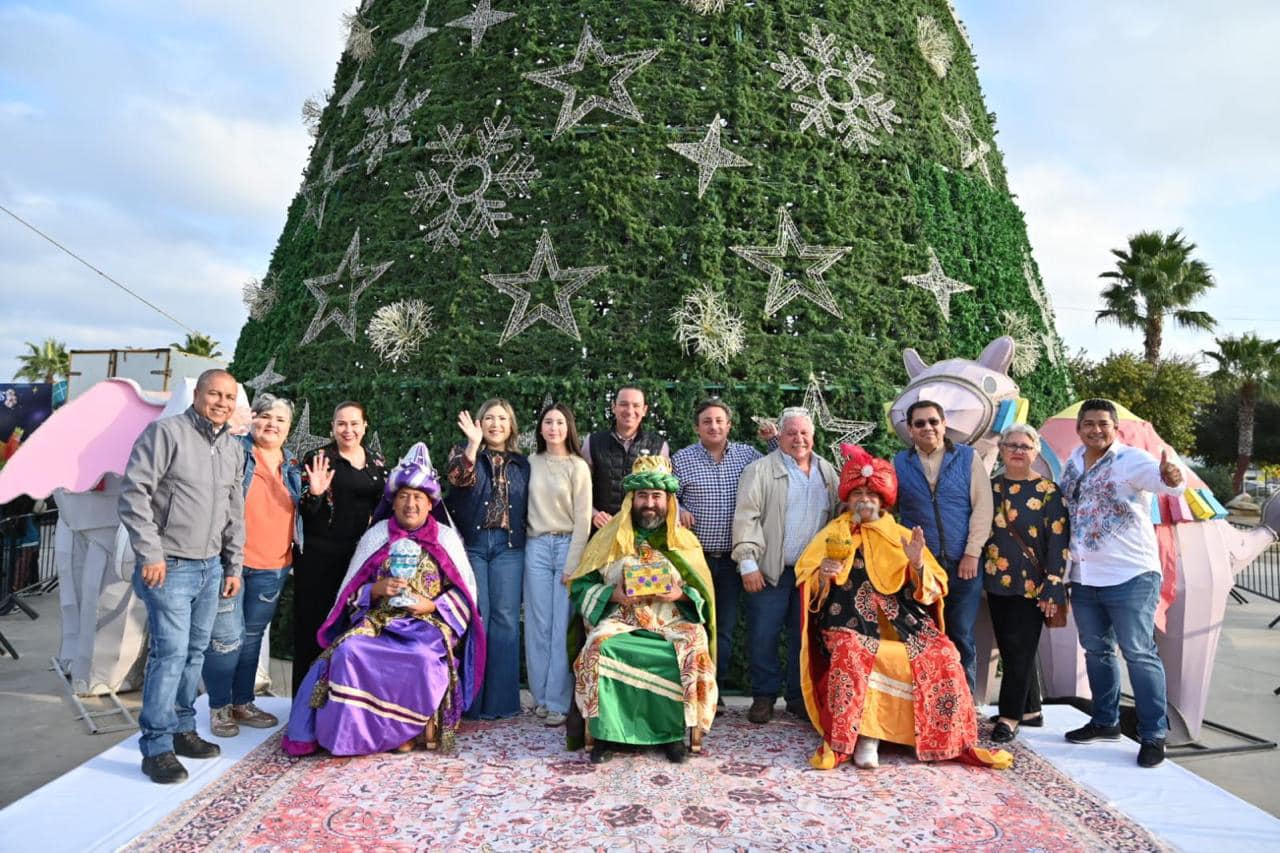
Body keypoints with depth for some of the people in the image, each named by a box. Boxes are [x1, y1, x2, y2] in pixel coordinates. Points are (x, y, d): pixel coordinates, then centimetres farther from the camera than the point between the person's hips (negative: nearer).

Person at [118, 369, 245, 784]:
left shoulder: (233, 447, 12)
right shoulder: (165, 432, -9)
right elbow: (134, 492, -14)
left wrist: (234, 565, 15)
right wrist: (150, 553, -16)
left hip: (211, 568, 7)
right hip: (170, 567, -7)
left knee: (195, 652, 13)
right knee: (171, 653, -7)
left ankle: (182, 729, 26)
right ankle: (157, 747, 4)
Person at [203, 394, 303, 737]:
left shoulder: (292, 468, 13)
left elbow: (299, 516, 20)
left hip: (272, 569, 6)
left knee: (252, 636, 15)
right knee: (227, 636, -4)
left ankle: (243, 703, 27)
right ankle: (219, 707, 13)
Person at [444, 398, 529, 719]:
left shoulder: (521, 464, 14)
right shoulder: (464, 452, 7)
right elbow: (458, 477, -16)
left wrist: (523, 537, 8)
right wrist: (473, 443, -26)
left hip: (508, 547, 2)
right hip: (471, 544, -2)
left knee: (505, 619, 0)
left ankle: (501, 698, 9)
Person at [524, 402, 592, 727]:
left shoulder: (578, 467, 0)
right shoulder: (531, 463, 9)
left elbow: (582, 520, -3)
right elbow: (523, 509, 11)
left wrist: (572, 564, -9)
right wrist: (523, 548, 3)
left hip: (568, 545, -3)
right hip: (536, 546, 3)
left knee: (563, 626, -4)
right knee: (538, 624, 4)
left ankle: (558, 701, 3)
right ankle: (541, 696, 14)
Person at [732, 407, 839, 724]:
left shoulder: (827, 472, 12)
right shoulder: (760, 470, -3)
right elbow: (746, 516, -9)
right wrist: (748, 562, -15)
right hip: (770, 570, -4)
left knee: (805, 636, 10)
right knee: (763, 637, -1)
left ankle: (799, 697, 24)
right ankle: (763, 696, 15)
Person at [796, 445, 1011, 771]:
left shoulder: (902, 536, 16)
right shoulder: (834, 533, 12)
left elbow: (932, 591, 8)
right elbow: (806, 582, 4)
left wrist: (918, 563, -12)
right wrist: (823, 575, -18)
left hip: (902, 622, 2)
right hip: (850, 622, -2)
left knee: (942, 655, -21)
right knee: (851, 655, -33)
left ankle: (946, 739, -5)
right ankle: (862, 737, -23)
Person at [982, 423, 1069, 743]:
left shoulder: (1048, 492, -4)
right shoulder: (991, 488, 9)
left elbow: (1058, 542, -8)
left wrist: (1052, 589, -13)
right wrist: (981, 578, 10)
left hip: (1031, 585, -5)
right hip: (997, 583, 5)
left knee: (1019, 650, -2)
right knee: (1010, 649, 11)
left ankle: (1010, 716, 7)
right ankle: (1030, 710, 25)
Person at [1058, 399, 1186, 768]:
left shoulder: (1131, 459, -12)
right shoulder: (1072, 463, 8)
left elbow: (1161, 477, -32)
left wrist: (1172, 478, -56)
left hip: (1131, 576, -7)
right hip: (1084, 577, 7)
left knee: (1139, 654, -2)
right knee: (1097, 651, 17)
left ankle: (1153, 735, 10)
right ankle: (1105, 721, 32)